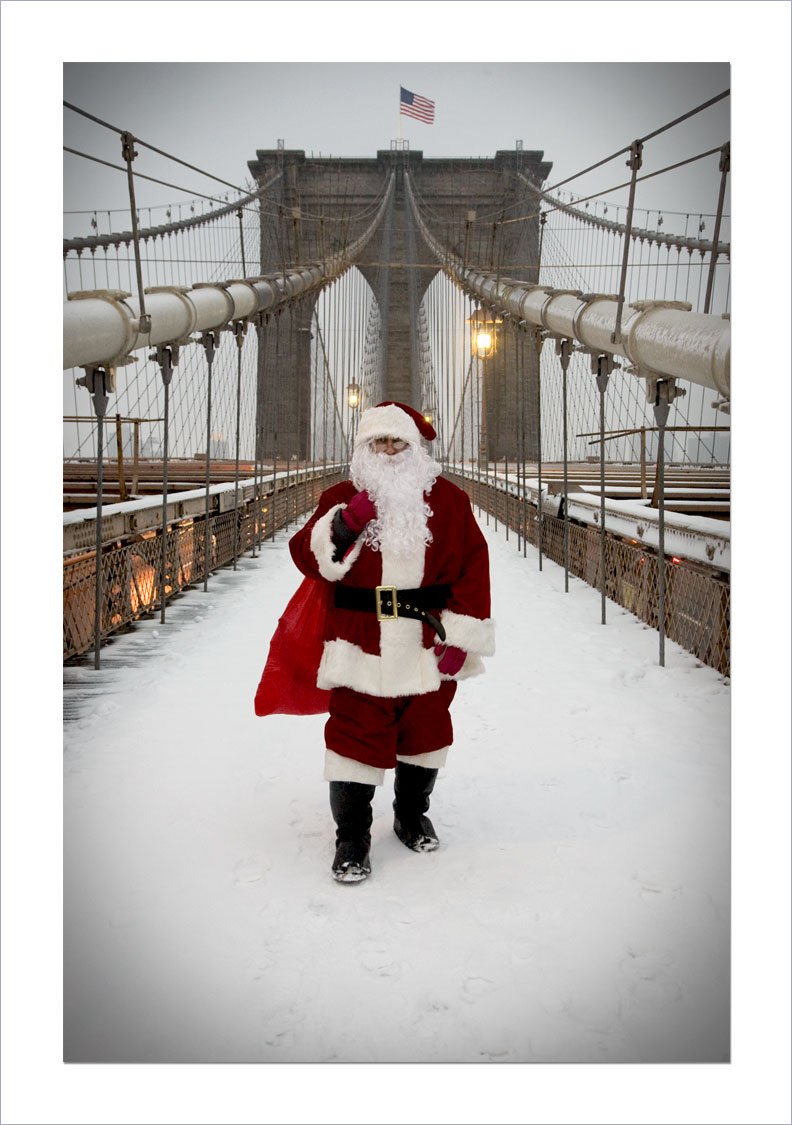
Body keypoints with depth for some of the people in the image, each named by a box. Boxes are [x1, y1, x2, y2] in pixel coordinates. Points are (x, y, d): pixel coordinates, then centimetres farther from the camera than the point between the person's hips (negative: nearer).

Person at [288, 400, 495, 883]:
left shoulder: (447, 499, 3)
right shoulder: (342, 498, 3)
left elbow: (471, 567, 1)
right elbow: (308, 558, -3)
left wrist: (460, 636, -5)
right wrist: (344, 526, -21)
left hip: (427, 648, 2)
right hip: (361, 646, -1)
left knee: (424, 733, 15)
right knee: (356, 735, -1)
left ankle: (413, 816, 38)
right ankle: (352, 836, 14)